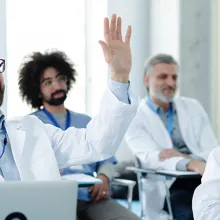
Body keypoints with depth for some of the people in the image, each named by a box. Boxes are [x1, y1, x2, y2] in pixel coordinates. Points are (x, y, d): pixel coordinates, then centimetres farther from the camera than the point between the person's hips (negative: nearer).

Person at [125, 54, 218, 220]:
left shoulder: (193, 107, 17)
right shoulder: (135, 117, 5)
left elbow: (213, 152, 9)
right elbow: (150, 158, -12)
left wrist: (187, 157, -14)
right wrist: (193, 164, -30)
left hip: (204, 180, 3)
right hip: (168, 187, -3)